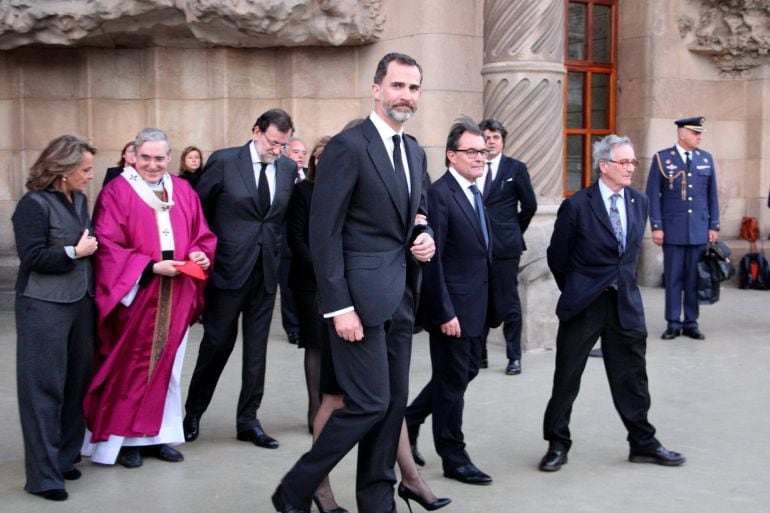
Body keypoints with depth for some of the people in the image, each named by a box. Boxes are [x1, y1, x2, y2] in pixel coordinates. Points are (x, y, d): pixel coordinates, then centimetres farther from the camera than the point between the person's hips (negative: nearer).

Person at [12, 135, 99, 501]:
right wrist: (75, 252, -13)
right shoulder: (34, 204, -11)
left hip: (80, 303, 7)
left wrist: (92, 246, 0)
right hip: (44, 307, -7)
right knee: (44, 388, -3)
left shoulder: (79, 200, 9)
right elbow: (32, 257, -17)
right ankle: (43, 474, 2)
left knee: (76, 382, 10)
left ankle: (63, 457, 23)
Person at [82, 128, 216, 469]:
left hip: (176, 295, 5)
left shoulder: (184, 192, 9)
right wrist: (151, 267, -19)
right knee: (131, 366, 2)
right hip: (135, 294, -5)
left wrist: (200, 254, -8)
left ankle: (158, 434, 22)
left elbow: (202, 235, 14)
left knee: (167, 364, 11)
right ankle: (125, 438, 15)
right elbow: (108, 246, -11)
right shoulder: (117, 192, -6)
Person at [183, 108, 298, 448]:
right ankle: (193, 412, 22)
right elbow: (198, 210, 0)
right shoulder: (223, 162, -6)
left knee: (257, 346, 7)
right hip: (228, 267, -4)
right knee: (218, 341, 3)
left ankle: (248, 420, 17)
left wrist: (277, 249, 3)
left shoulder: (288, 169, 6)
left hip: (266, 268, 4)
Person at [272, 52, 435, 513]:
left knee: (394, 402, 9)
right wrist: (339, 307, -18)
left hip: (401, 296, 8)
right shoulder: (348, 145, -9)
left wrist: (425, 237, 2)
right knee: (370, 403, -8)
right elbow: (325, 232, -13)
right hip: (361, 293, -8)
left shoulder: (415, 152, 15)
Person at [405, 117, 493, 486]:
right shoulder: (439, 195, -17)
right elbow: (432, 260, -19)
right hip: (452, 308, -9)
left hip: (475, 306, 9)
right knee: (452, 382, 4)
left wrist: (485, 304, 13)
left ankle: (410, 419, 35)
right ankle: (454, 458, 18)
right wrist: (445, 313, -20)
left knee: (467, 371, 19)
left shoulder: (475, 193, 11)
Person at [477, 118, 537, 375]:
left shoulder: (516, 168, 2)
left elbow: (529, 205, 8)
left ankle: (514, 357, 10)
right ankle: (479, 354, 19)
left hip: (504, 247, -2)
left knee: (508, 303, 1)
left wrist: (514, 231, 12)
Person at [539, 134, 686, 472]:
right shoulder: (577, 205, -10)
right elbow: (557, 257, -1)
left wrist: (623, 283, 14)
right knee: (566, 378, 5)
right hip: (583, 304, -4)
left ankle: (643, 444, 23)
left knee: (631, 376, 10)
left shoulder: (639, 202, 5)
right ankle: (557, 445, 17)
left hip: (626, 303, 4)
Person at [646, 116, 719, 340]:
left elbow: (712, 195, 11)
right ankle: (673, 324, 10)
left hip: (699, 229, 3)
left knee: (694, 278, 6)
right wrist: (656, 227, -7)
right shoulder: (662, 158, -1)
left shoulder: (706, 158, 9)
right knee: (673, 278, 2)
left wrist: (714, 226, 6)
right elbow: (653, 195, -2)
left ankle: (691, 323, 15)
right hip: (673, 229, -2)